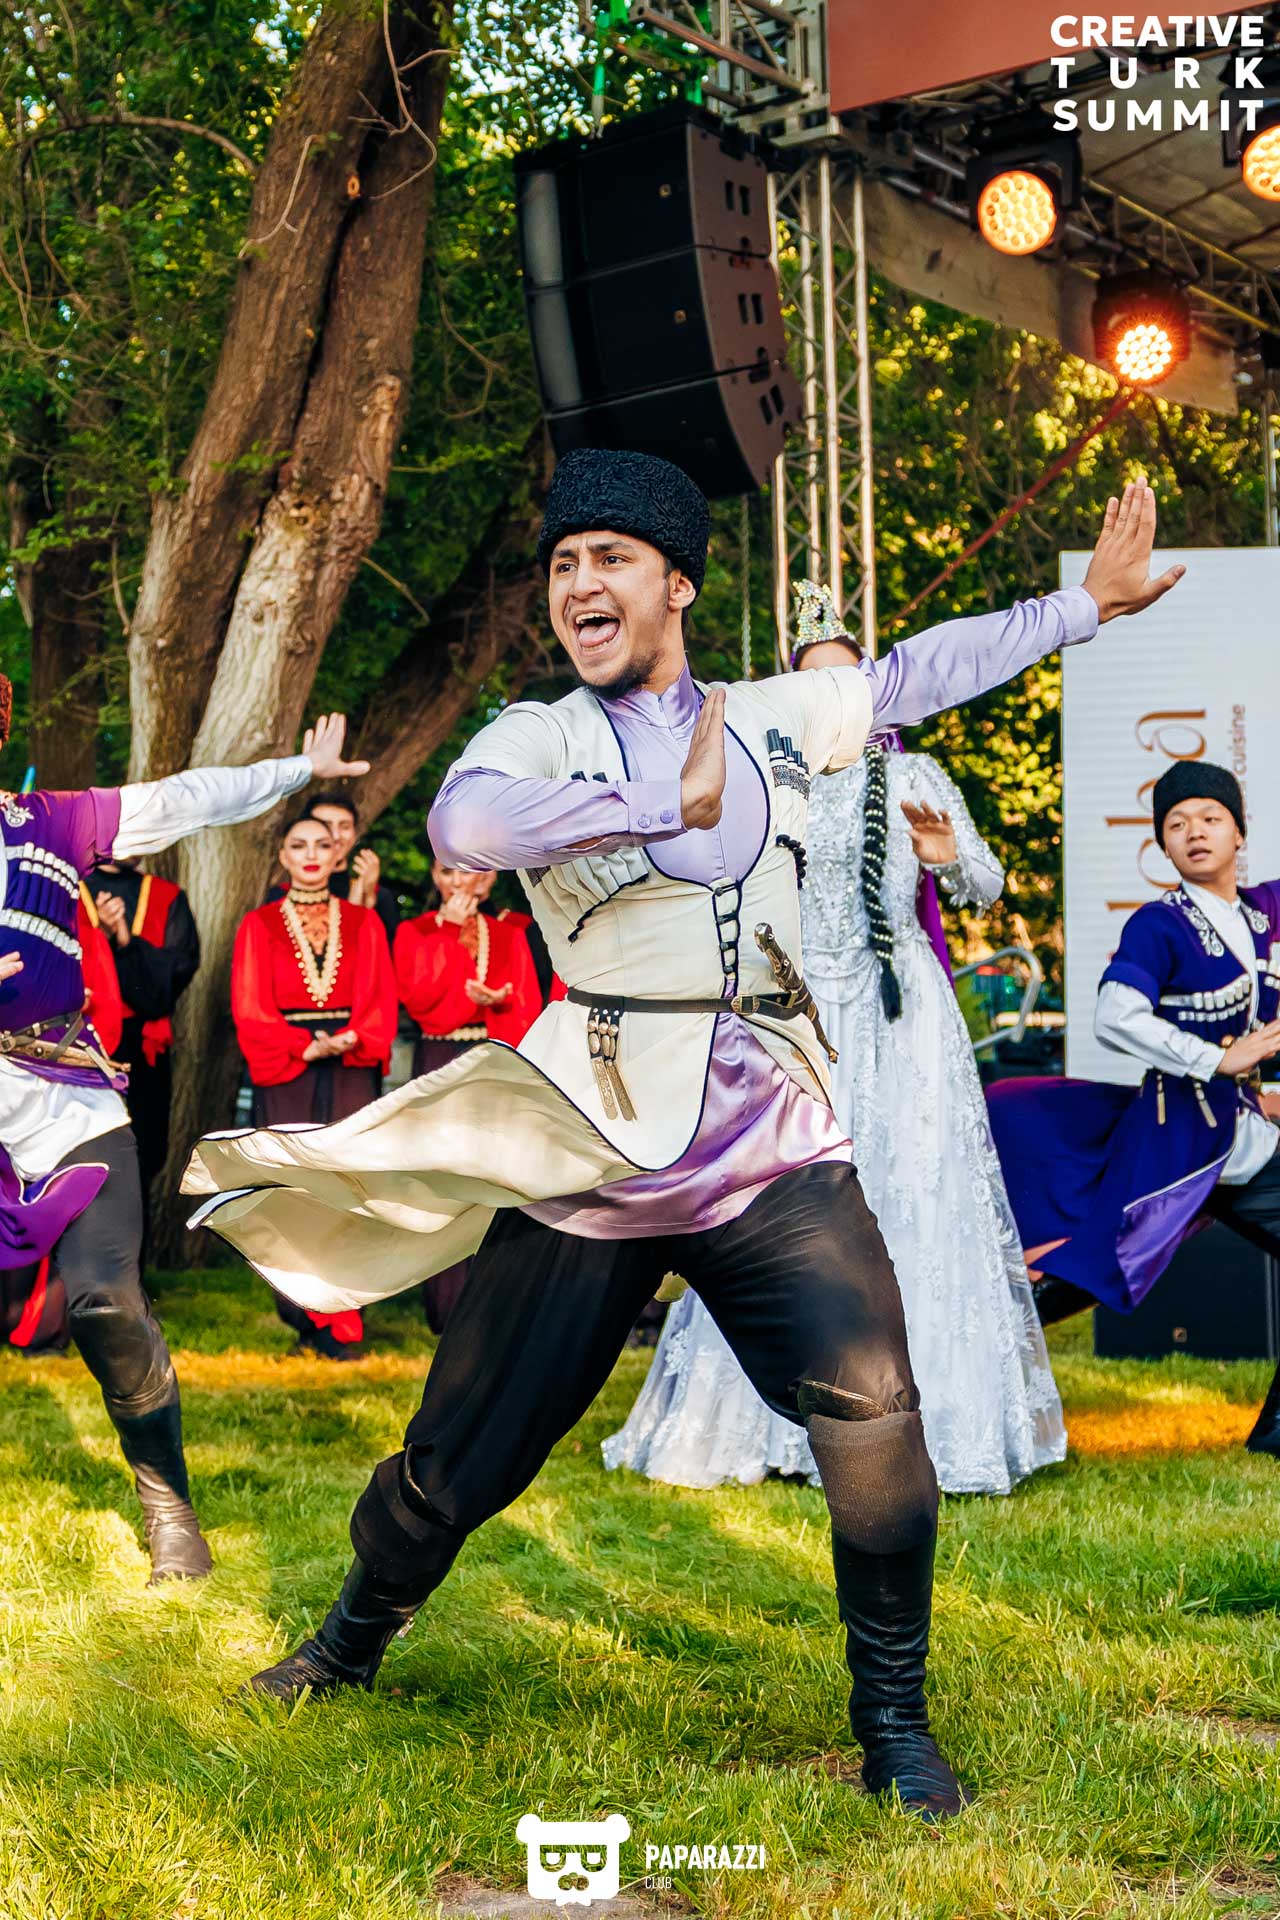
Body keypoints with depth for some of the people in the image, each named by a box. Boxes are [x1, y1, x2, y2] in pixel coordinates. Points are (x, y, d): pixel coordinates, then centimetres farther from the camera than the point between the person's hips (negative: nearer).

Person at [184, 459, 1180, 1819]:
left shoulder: (774, 717, 12)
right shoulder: (538, 738, 0)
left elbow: (920, 671, 26)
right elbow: (462, 823, -23)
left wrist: (1087, 602, 31)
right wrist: (677, 804, -21)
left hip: (772, 1144, 2)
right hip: (594, 1147, -2)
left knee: (877, 1418, -12)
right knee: (463, 1453, 6)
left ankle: (893, 1725, 9)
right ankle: (354, 1639, 36)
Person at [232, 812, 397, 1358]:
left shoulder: (363, 923, 12)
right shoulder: (259, 925, 8)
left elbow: (381, 999, 5)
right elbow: (250, 1007, 0)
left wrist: (350, 1040, -14)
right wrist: (304, 1047, -14)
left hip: (351, 1069, 1)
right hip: (285, 1072, -1)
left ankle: (333, 1323, -5)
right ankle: (309, 1319, 2)